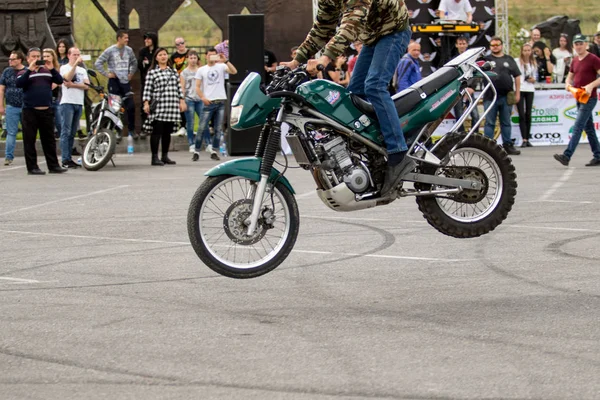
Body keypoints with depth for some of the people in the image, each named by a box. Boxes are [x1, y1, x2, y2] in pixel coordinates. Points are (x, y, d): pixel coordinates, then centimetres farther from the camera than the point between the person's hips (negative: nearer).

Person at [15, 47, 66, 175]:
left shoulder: (47, 71, 13)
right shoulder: (24, 72, 6)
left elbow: (59, 81, 1)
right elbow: (19, 84, -14)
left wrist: (52, 68, -12)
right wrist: (30, 70, -19)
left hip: (46, 110, 3)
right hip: (30, 111, -3)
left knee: (49, 140, 8)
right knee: (30, 140, -2)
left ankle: (53, 165, 13)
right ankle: (32, 167, 1)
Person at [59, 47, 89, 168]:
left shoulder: (82, 70, 18)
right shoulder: (64, 68, 3)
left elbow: (87, 86, 4)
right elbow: (68, 77, -18)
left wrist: (73, 85, -8)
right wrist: (76, 63, -20)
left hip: (79, 104, 6)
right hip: (67, 103, -6)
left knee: (72, 133, 7)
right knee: (66, 132, -10)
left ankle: (69, 158, 10)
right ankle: (65, 159, -13)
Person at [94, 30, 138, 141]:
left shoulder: (129, 50, 7)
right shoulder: (110, 51, -6)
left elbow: (134, 63, 24)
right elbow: (98, 63, -6)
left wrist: (131, 73, 12)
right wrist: (106, 74, -8)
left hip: (126, 82, 4)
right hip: (114, 82, -4)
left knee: (131, 106, 0)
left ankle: (132, 129, 14)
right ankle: (117, 131, 8)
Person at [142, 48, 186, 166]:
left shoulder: (173, 71, 16)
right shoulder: (152, 72, 2)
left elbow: (179, 87, 18)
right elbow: (147, 89, -3)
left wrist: (182, 101, 12)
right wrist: (146, 103, -12)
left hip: (172, 107, 4)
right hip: (158, 106, -4)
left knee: (167, 132, 8)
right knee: (157, 131, -6)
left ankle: (165, 156, 16)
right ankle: (155, 157, -3)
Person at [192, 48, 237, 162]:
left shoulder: (221, 67, 7)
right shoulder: (201, 70, 9)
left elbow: (234, 71, -9)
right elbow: (197, 86, 5)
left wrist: (226, 61, -18)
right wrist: (202, 97, -10)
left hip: (221, 101, 1)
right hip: (208, 102, -1)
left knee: (218, 129, 4)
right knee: (202, 128, -5)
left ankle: (214, 152, 11)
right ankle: (196, 151, 0)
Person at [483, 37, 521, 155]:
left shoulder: (509, 60, 11)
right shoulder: (486, 60, 8)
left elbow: (517, 77, 11)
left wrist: (517, 93, 4)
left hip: (506, 96, 2)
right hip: (490, 97, -2)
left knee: (506, 123, 8)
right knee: (489, 123, -1)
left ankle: (508, 145, 13)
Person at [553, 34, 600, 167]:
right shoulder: (575, 60, 14)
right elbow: (570, 76, 25)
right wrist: (568, 84, 3)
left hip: (589, 98, -8)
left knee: (577, 127, -14)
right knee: (589, 128, 12)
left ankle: (567, 156, -21)